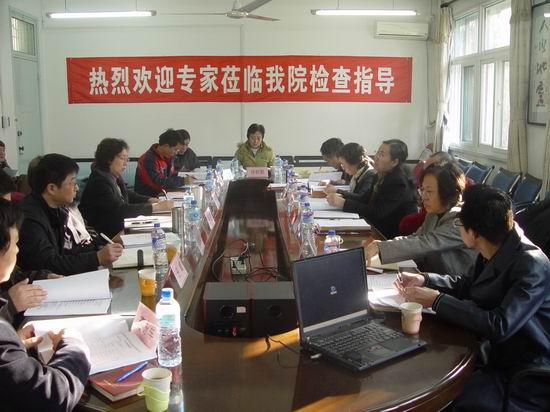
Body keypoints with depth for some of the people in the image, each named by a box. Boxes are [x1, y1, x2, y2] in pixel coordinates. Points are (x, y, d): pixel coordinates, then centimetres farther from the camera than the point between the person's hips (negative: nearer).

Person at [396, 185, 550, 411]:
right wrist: (423, 279, 5)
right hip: (496, 354, 8)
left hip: (527, 374, -7)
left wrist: (437, 301, -23)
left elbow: (500, 326, -30)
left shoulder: (531, 265, -24)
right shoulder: (495, 252, 0)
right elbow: (466, 285, 19)